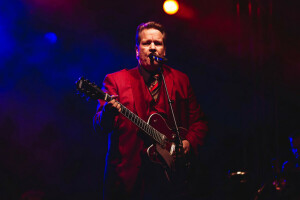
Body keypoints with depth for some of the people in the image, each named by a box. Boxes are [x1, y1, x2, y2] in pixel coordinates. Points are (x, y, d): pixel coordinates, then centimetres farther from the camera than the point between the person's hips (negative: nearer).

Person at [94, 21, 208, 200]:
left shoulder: (180, 80, 14)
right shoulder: (115, 80, 4)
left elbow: (199, 121, 18)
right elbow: (100, 125, -6)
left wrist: (189, 142, -2)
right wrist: (108, 112, -28)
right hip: (129, 171, -2)